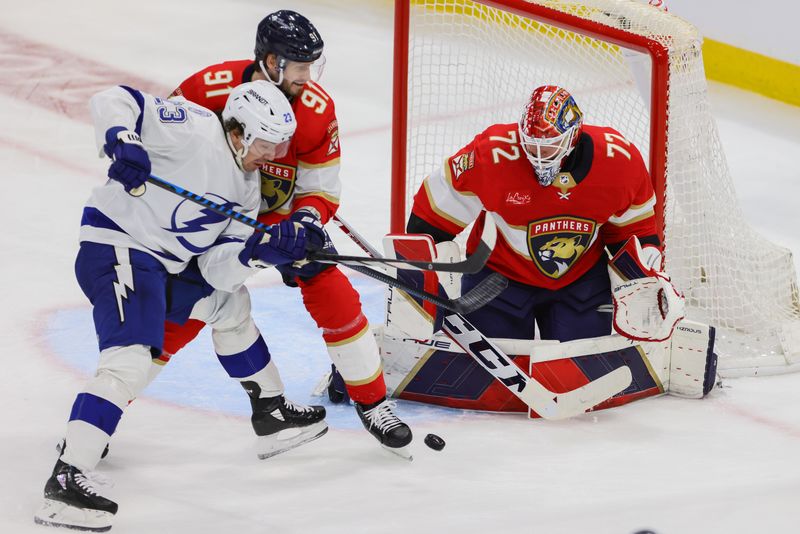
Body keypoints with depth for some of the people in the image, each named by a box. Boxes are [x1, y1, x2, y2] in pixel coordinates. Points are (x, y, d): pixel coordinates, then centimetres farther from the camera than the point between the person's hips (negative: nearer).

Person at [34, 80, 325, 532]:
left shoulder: (246, 186, 14)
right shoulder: (195, 130, -12)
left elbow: (218, 268, 5)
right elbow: (114, 102, -18)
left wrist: (259, 250, -13)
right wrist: (122, 140, -37)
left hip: (165, 262, 10)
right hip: (117, 246, -10)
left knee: (229, 302, 26)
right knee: (131, 360, -25)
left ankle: (272, 409, 44)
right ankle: (66, 480, -33)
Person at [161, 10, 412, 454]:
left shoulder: (317, 109, -18)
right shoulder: (210, 89, -24)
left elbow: (321, 188, -11)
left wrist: (308, 222, -30)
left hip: (282, 213, 2)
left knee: (333, 295, -11)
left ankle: (372, 403, 4)